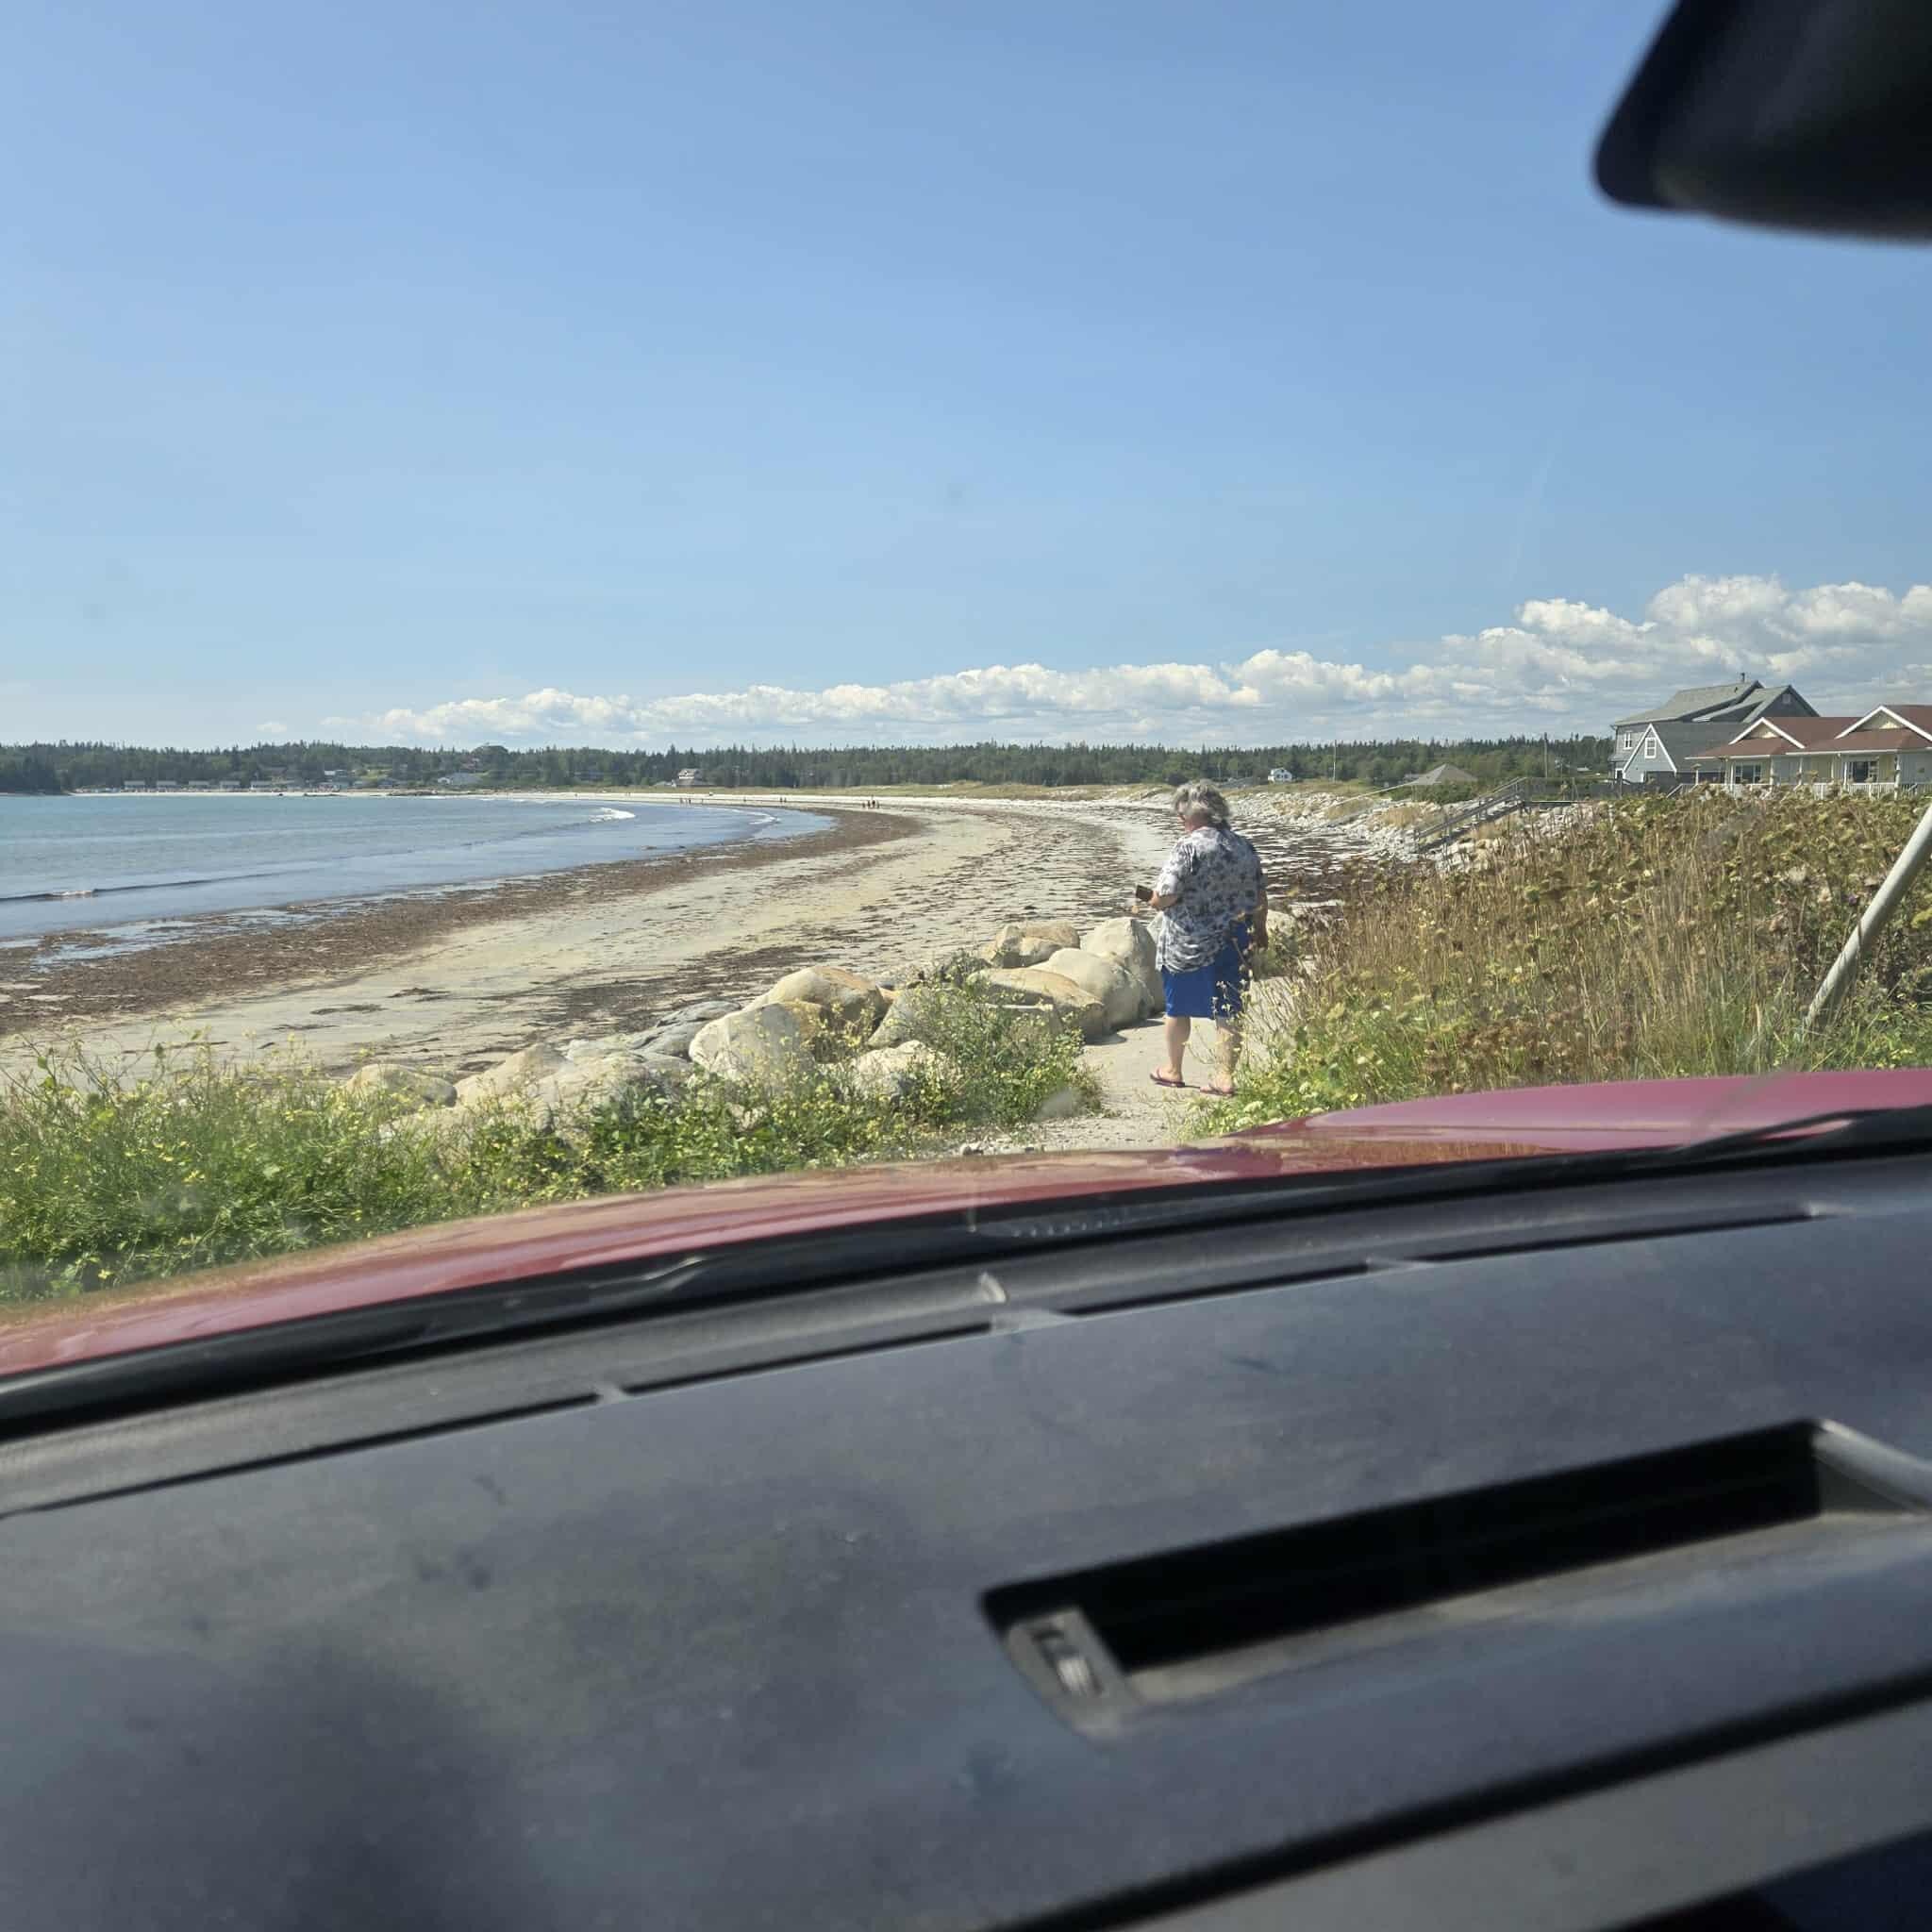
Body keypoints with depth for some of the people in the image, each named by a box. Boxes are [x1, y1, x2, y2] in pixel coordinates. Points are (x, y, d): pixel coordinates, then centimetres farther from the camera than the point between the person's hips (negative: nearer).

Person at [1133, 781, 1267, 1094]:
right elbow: (1260, 896, 10)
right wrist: (1260, 930, 24)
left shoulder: (1188, 847, -17)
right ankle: (1226, 1076, 10)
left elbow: (1167, 894, -22)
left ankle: (1173, 1070, 26)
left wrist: (1152, 903, 0)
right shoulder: (1244, 847, 4)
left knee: (1178, 1007, 12)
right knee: (1229, 1010, 9)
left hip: (1188, 945, -5)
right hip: (1232, 943, 5)